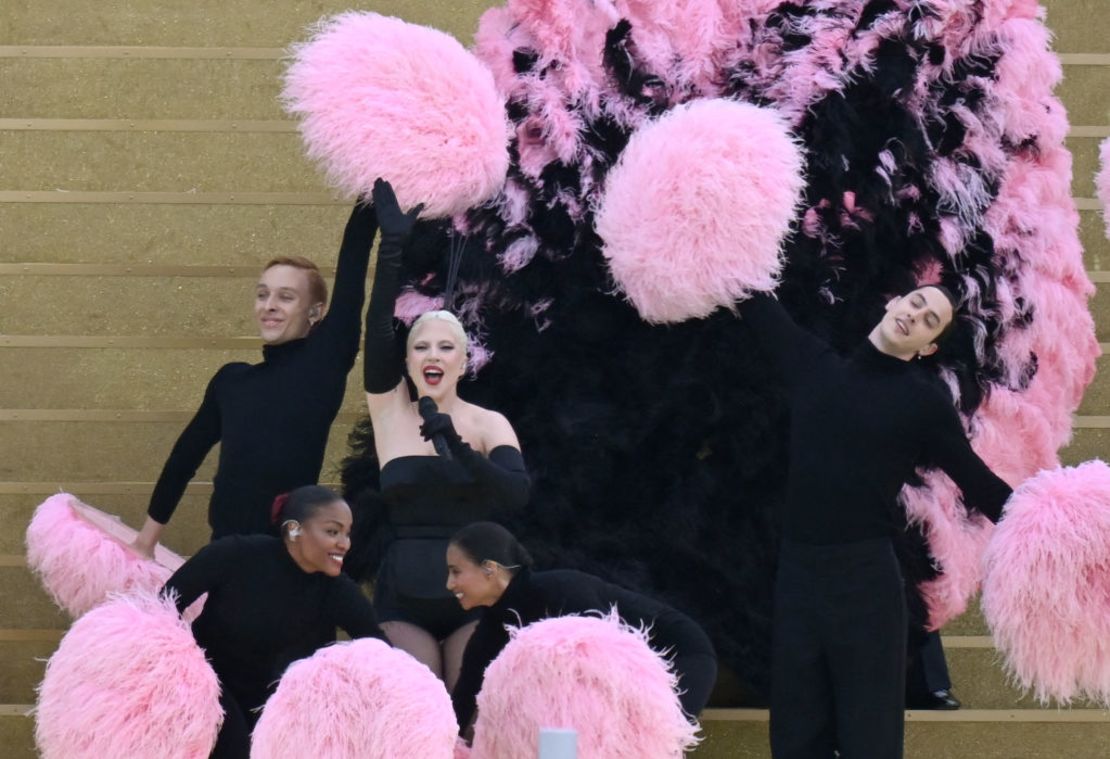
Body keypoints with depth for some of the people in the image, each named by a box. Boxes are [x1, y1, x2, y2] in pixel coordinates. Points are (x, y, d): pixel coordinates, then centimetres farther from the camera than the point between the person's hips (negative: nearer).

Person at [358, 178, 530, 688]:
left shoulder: (488, 425, 2)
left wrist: (456, 449, -28)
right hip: (403, 597, 1)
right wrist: (392, 249, -15)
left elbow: (517, 492, -14)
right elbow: (378, 330, -6)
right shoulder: (391, 412, 6)